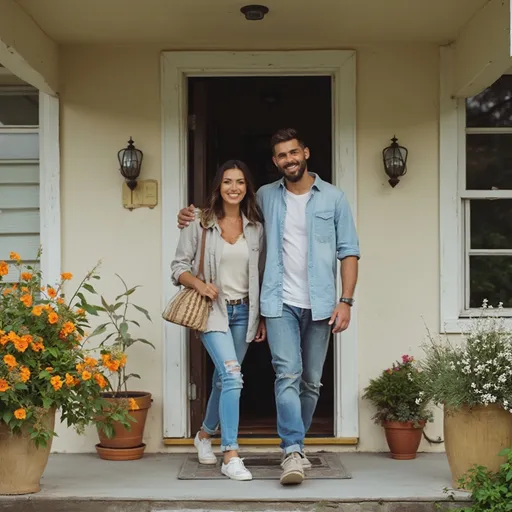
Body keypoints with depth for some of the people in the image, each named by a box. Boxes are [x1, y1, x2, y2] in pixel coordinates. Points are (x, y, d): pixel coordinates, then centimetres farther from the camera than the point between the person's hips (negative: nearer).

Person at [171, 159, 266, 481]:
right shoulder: (201, 224, -3)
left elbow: (260, 275, 11)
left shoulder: (255, 228, 6)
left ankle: (205, 434, 39)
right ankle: (231, 456, -16)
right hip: (213, 310, -4)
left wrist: (262, 318, 11)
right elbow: (179, 266, 1)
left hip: (243, 312, 4)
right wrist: (199, 284, -18)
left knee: (224, 379, 14)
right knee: (232, 376, -19)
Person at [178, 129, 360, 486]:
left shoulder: (333, 198, 3)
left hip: (320, 305, 0)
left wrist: (346, 301, -7)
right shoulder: (266, 197, 9)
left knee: (312, 381, 8)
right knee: (288, 375, -14)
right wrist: (194, 215, 10)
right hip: (281, 302, 0)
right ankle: (294, 451, -17)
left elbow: (349, 252, 2)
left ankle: (295, 444, 23)